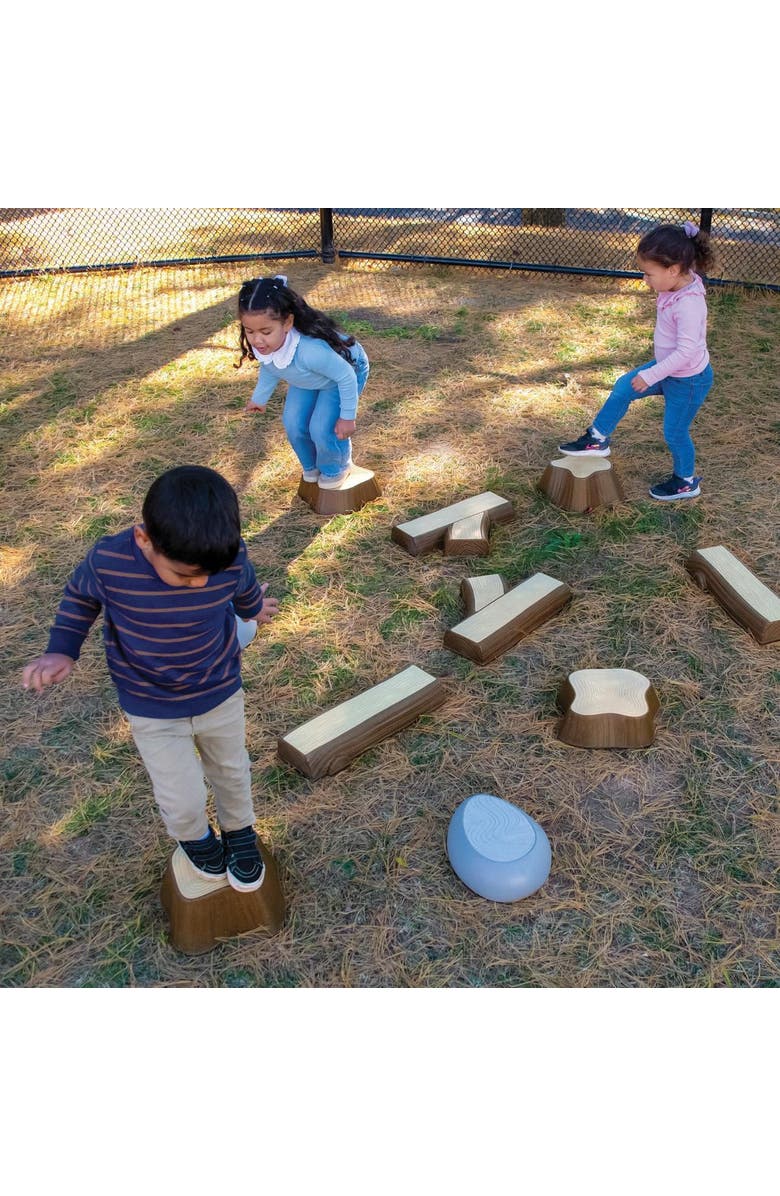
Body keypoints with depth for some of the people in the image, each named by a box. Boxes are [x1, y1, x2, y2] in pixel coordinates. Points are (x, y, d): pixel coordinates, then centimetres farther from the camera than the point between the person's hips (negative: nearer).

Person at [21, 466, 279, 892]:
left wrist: (254, 609, 21)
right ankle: (194, 838, 41)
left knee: (231, 771, 23)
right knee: (183, 801, 3)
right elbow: (80, 595, -4)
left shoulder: (230, 556, -27)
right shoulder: (108, 562, -30)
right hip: (152, 709, -1)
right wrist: (62, 649, -15)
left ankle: (239, 832, 55)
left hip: (221, 693, 2)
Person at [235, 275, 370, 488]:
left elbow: (346, 376, -33)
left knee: (322, 428, -15)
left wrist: (348, 416, -23)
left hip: (347, 371, -6)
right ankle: (311, 466, 32)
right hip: (307, 379, 6)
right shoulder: (262, 345, -27)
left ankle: (336, 468, 19)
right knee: (293, 423, 1)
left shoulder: (310, 350, -48)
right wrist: (259, 398, 15)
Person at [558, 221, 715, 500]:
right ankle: (597, 439, 21)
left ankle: (686, 482, 30)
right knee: (623, 388, 9)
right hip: (667, 368, 9)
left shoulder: (689, 304, -33)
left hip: (688, 380, -9)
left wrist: (650, 376, -29)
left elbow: (687, 351, -34)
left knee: (674, 432, 7)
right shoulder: (675, 286, -6)